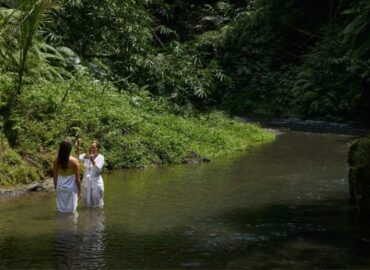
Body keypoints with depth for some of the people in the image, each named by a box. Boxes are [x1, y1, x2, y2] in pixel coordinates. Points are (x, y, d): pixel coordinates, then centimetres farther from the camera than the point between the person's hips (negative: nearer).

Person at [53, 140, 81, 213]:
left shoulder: (56, 161, -5)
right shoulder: (74, 161, -12)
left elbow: (55, 176, 2)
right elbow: (77, 179, -9)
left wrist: (56, 188, 14)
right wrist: (79, 191, 2)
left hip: (60, 188, 3)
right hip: (71, 188, -3)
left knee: (61, 210, 12)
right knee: (71, 211, 6)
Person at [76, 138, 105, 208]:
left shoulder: (101, 157, -9)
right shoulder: (87, 156, 1)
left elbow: (98, 169, -22)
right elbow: (78, 156, -19)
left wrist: (92, 159, -34)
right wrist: (78, 145, -33)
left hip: (96, 183, -4)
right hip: (86, 182, 4)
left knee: (97, 204, 4)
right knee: (87, 203, 16)